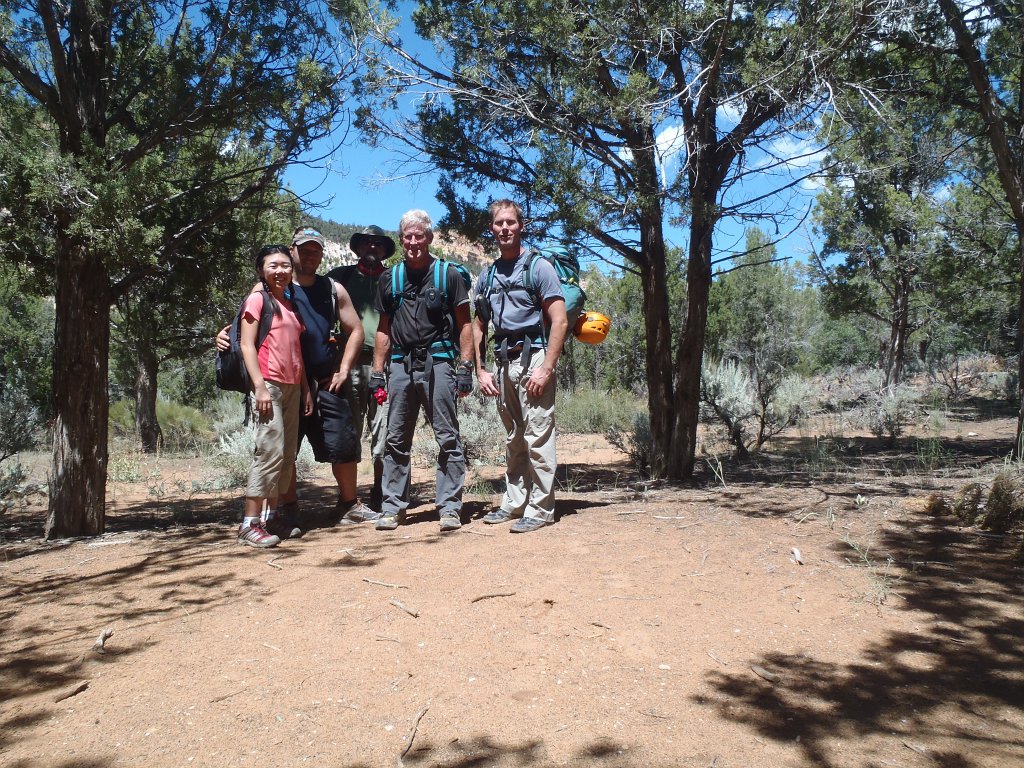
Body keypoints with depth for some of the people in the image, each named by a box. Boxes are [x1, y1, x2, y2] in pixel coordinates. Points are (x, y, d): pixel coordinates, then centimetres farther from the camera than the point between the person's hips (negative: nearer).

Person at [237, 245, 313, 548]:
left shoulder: (291, 303, 20)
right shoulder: (258, 299, -1)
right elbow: (247, 344, -8)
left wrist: (305, 388, 15)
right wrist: (260, 386, -17)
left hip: (292, 386, 8)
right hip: (268, 384, -8)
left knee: (287, 456, 6)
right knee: (270, 451, -13)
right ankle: (250, 524, -8)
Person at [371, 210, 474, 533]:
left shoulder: (448, 274, 4)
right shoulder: (389, 278, 14)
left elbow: (464, 324, 3)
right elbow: (384, 329, 17)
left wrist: (465, 367, -6)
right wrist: (377, 372, 10)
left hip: (438, 363, -3)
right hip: (401, 365, 4)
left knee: (448, 439, -1)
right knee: (396, 440, 7)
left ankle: (449, 506, 7)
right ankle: (393, 506, 16)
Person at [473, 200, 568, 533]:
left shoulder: (538, 267, -3)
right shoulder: (487, 276, 14)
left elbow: (559, 322, -9)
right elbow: (478, 327, 19)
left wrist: (546, 369, -16)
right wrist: (481, 371, 10)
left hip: (533, 358, -6)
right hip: (503, 362, 6)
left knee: (537, 437, -6)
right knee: (513, 439, 14)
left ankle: (541, 508, 2)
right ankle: (514, 503, 23)